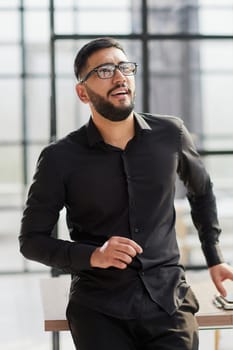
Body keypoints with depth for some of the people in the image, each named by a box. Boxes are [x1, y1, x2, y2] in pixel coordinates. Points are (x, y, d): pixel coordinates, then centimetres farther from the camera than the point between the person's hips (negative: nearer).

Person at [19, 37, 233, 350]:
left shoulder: (171, 134, 1)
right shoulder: (60, 158, -6)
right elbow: (32, 240, -1)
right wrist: (93, 256, -17)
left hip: (168, 298, 2)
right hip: (99, 306, -2)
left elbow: (201, 190, 20)